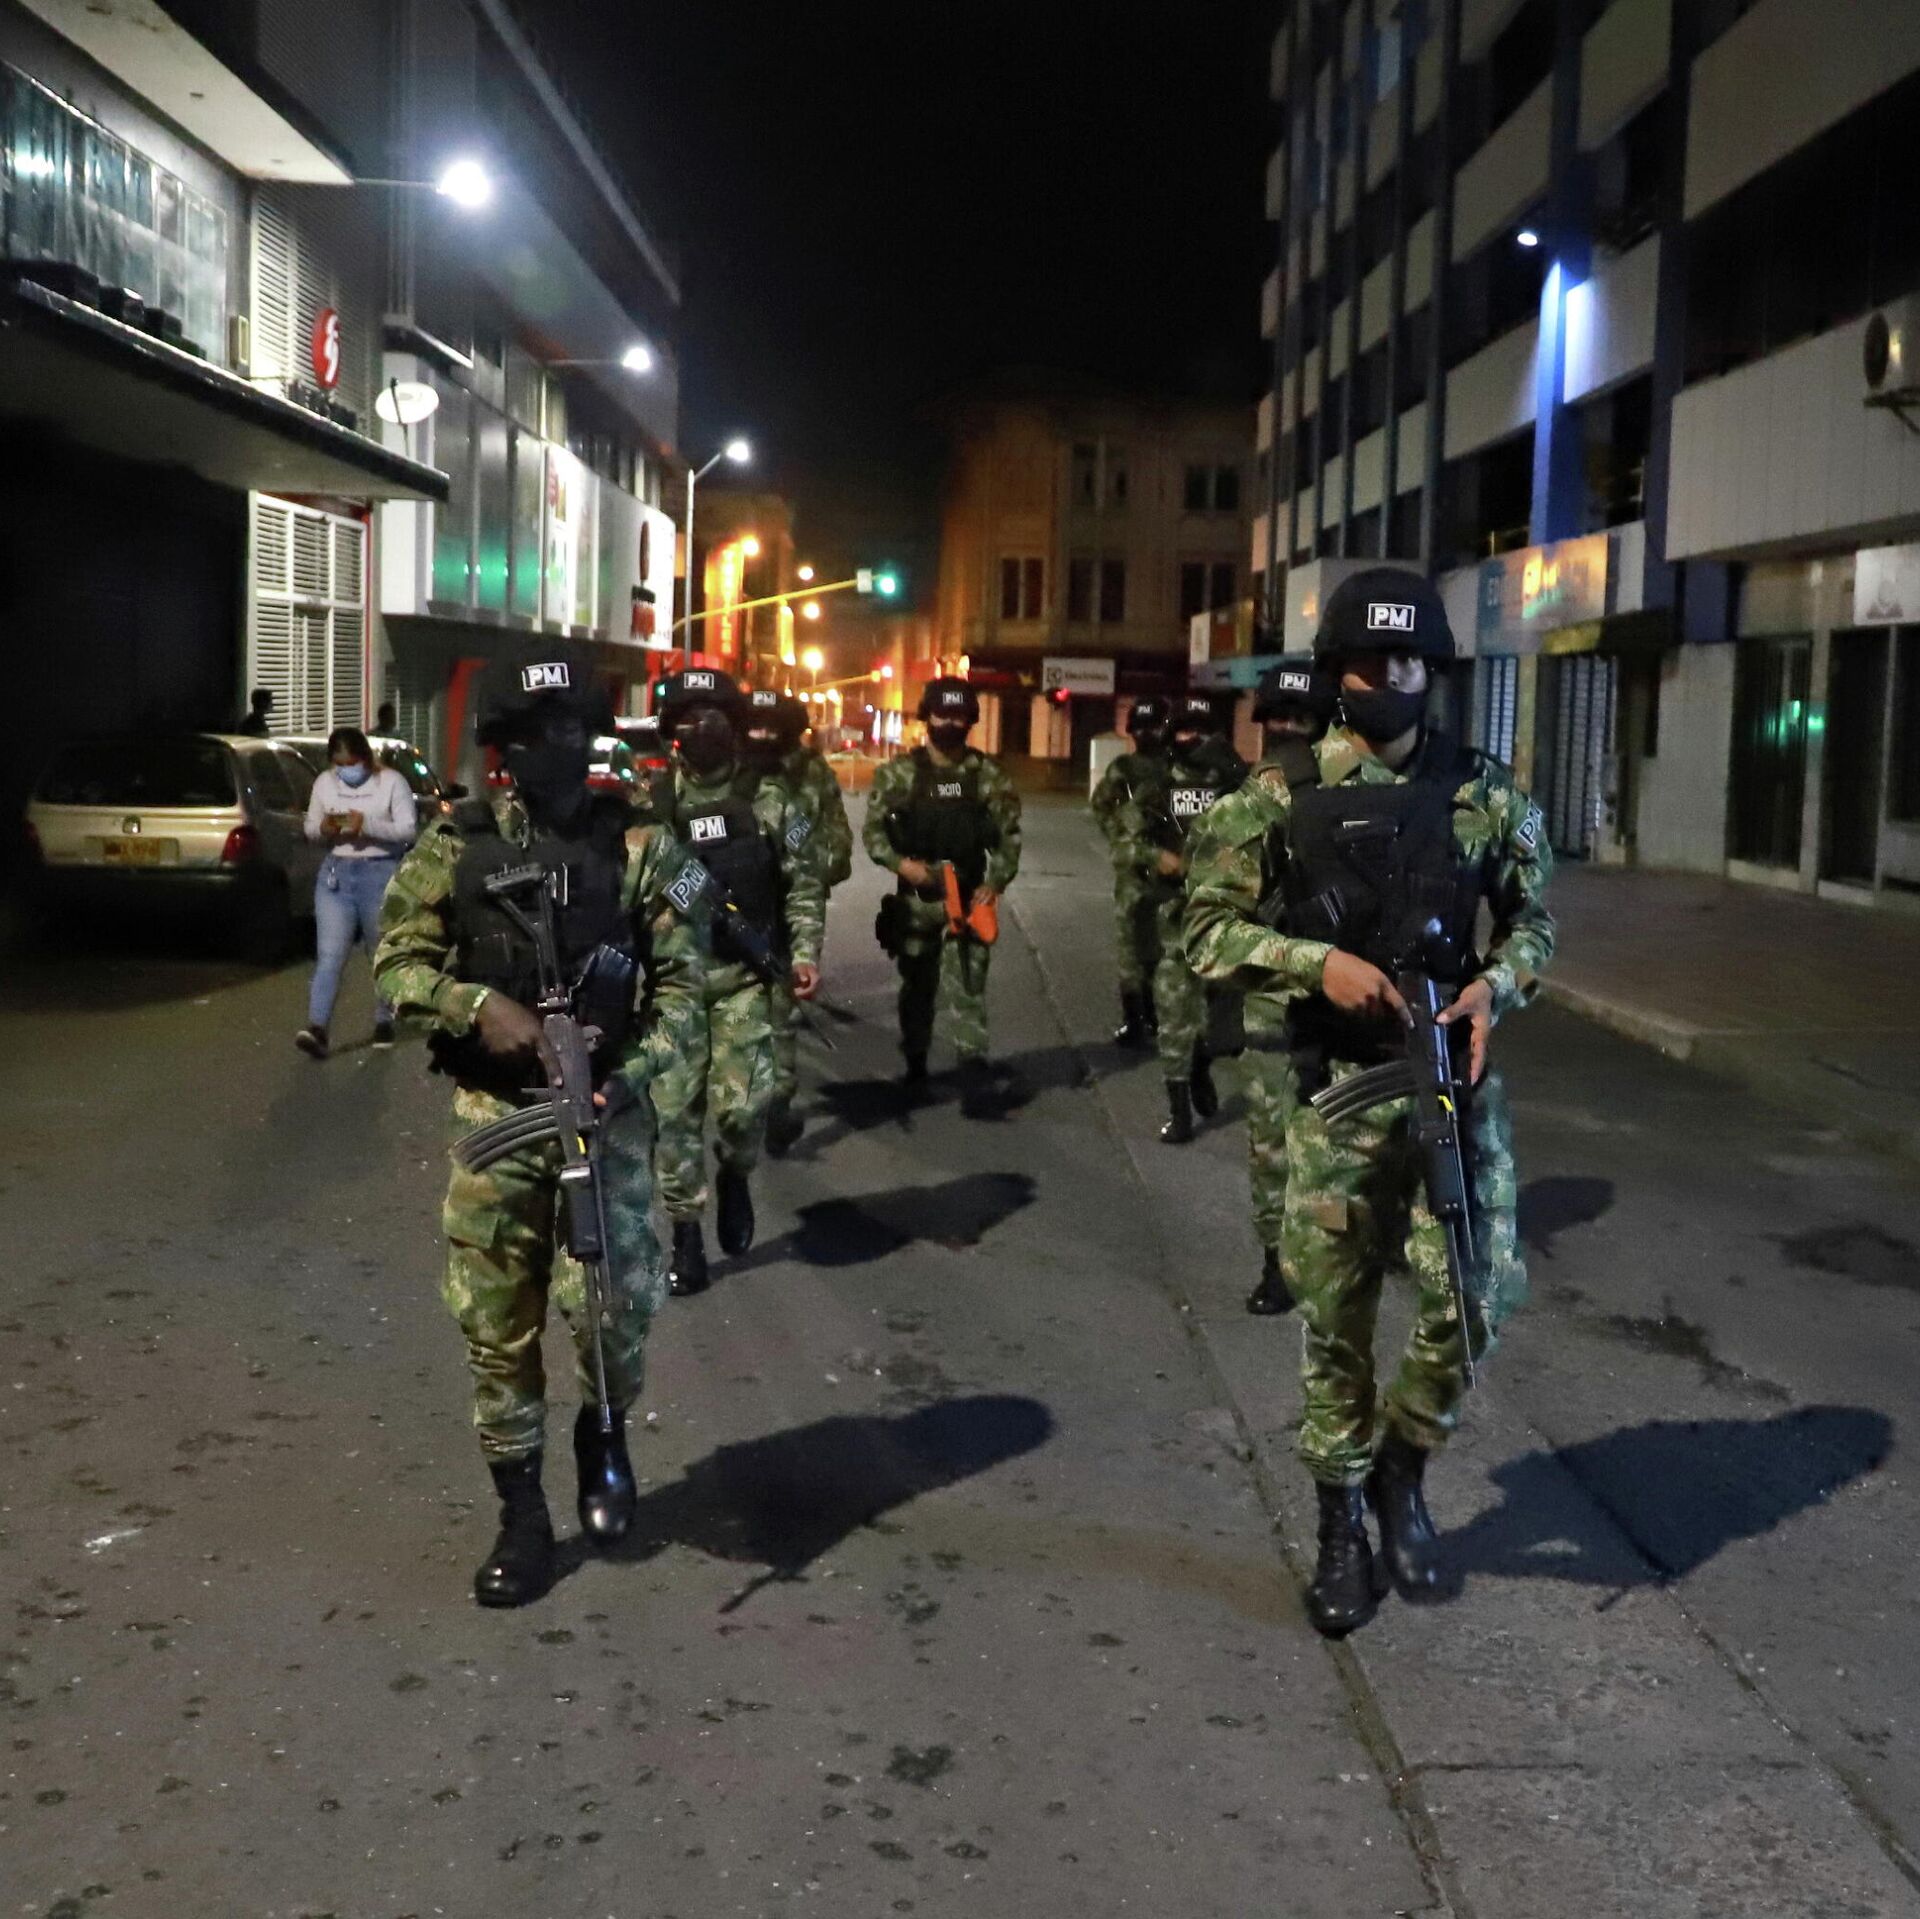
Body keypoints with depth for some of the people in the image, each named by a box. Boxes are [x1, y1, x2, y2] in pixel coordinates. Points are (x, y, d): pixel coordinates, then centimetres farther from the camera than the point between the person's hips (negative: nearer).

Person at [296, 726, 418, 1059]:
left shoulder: (391, 782, -4)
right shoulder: (324, 784, 8)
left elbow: (408, 831, -10)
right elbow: (310, 830, 16)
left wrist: (367, 825, -23)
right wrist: (324, 828, -8)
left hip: (381, 873, -2)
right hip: (336, 873, 2)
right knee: (329, 955, -9)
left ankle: (384, 1021, 26)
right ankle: (316, 1027, -18)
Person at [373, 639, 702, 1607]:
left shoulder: (638, 844, -1)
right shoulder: (457, 843, 3)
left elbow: (681, 979, 1)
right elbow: (397, 960, 3)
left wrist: (631, 1072, -13)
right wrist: (479, 1006, -14)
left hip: (605, 1110, -1)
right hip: (494, 1115, 2)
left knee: (613, 1304, -8)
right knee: (495, 1322, 5)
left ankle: (605, 1431, 25)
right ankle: (522, 1514, 20)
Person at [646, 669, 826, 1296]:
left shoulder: (771, 803, 3)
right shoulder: (650, 804, 6)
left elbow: (804, 885, 5)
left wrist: (804, 953, -6)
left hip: (741, 980, -1)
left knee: (742, 1106, -11)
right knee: (674, 1109, 1)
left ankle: (733, 1175, 24)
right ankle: (686, 1237, 13)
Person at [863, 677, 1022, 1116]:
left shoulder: (988, 775, 0)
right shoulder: (899, 772, 0)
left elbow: (1008, 835, 3)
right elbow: (872, 828, 1)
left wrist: (994, 885, -10)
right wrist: (900, 863, -16)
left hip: (968, 896, -1)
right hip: (915, 897, 1)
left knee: (966, 986, -10)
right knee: (917, 983, 13)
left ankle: (973, 1071, -15)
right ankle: (915, 1062, 31)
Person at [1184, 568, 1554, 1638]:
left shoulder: (1487, 792, 4)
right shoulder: (1282, 798, 0)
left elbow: (1534, 919, 13)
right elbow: (1210, 929, 0)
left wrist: (1496, 987, -7)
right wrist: (1319, 962, -14)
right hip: (1336, 1088, -1)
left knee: (1478, 1301, -4)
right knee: (1335, 1319, 6)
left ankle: (1403, 1468, 25)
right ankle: (1344, 1521, 26)